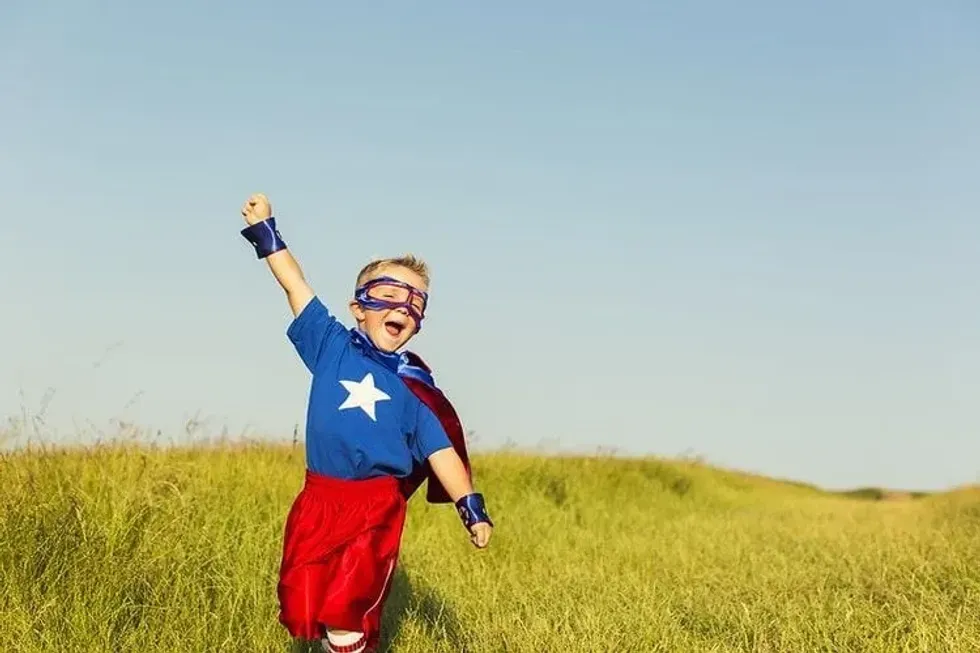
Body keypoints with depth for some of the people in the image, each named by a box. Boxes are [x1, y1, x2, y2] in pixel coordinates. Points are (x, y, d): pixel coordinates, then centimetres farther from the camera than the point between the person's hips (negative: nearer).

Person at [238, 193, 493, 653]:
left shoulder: (415, 386, 1)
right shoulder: (332, 346, 4)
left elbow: (441, 451, -1)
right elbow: (297, 287, 5)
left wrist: (471, 506, -12)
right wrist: (265, 232, 4)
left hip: (376, 510, -2)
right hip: (318, 502, 2)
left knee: (348, 613, -6)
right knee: (302, 606, 5)